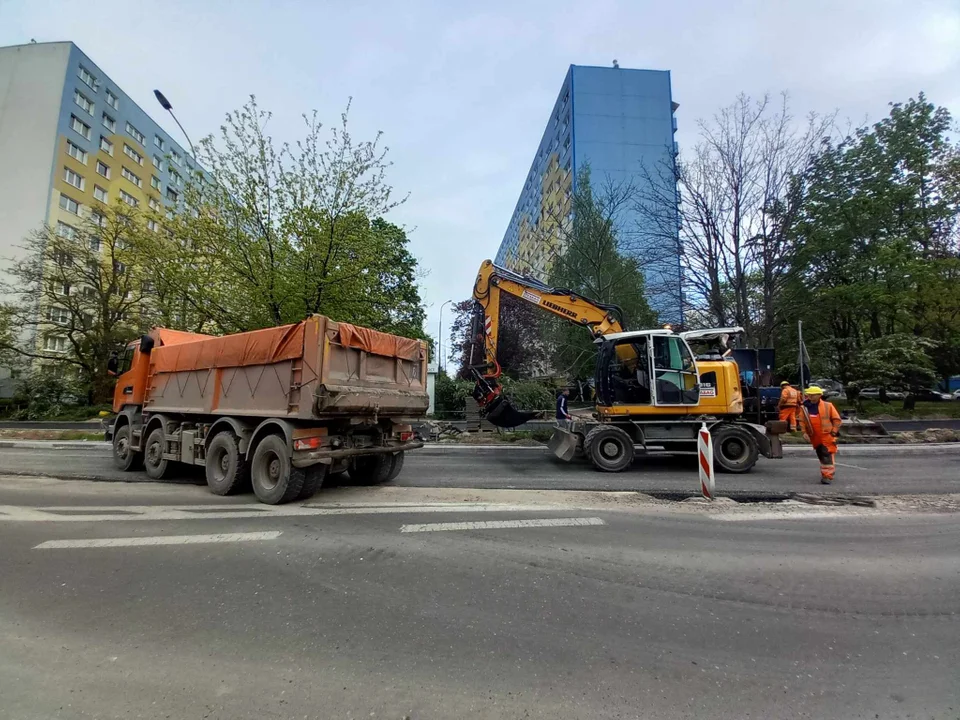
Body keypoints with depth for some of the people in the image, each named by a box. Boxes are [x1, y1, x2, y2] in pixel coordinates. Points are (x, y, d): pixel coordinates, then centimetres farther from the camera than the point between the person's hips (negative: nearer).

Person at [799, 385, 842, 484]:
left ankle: (827, 476, -8)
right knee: (821, 455, 17)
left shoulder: (828, 406, -4)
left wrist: (834, 431, -5)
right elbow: (802, 421, 5)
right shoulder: (804, 408, 1)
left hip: (827, 435, -4)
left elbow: (836, 419, 1)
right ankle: (825, 473, 33)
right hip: (814, 437, 4)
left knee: (827, 456, -9)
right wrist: (804, 433, -3)